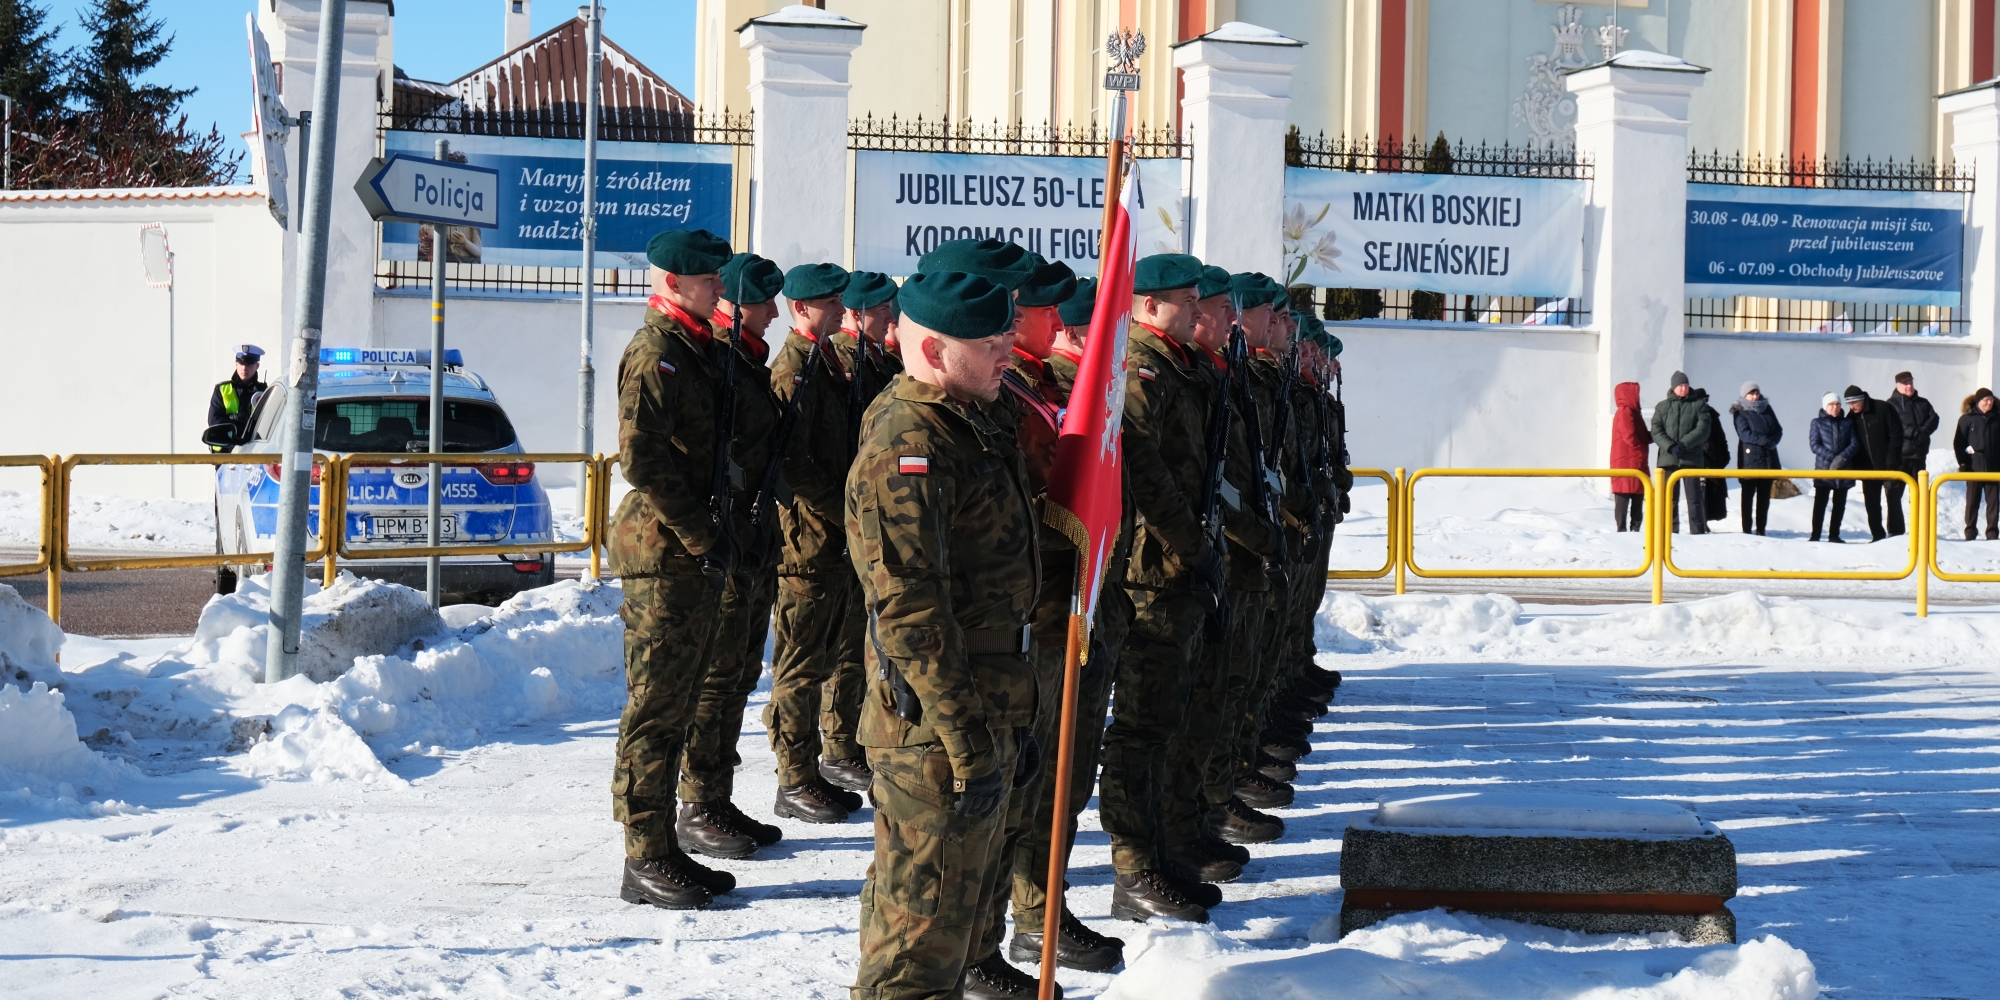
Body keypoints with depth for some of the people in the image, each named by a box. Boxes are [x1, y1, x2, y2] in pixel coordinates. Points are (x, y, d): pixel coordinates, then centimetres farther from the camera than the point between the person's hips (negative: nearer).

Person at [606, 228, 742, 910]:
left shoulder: (696, 348, 17)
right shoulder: (656, 350, -13)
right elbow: (640, 458, -22)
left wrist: (713, 534, 13)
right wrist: (703, 536, -19)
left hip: (693, 553, 10)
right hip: (661, 552, -10)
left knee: (677, 704, 13)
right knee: (656, 706, -5)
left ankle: (661, 851, 20)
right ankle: (646, 860, -1)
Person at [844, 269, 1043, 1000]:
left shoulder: (968, 428, 14)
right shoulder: (906, 448, -19)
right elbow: (911, 613, -24)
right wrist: (968, 743, -24)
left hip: (982, 719, 10)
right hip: (937, 731, -10)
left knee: (964, 911, 20)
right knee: (925, 925, -3)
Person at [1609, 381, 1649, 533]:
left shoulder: (1631, 412, 21)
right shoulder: (1625, 412, -11)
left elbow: (1642, 436, 20)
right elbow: (1631, 437, -19)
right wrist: (1642, 452, -10)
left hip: (1636, 463, 10)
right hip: (1626, 463, -10)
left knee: (1638, 497, 11)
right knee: (1624, 497, -9)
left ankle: (1635, 528, 16)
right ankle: (1622, 528, -9)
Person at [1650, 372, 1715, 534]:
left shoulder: (1699, 405, 5)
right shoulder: (1662, 407, 10)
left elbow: (1703, 429, -4)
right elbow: (1656, 431, 2)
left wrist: (1683, 444, -14)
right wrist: (1670, 446, -14)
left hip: (1691, 458, -2)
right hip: (1668, 458, 2)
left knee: (1694, 497, -3)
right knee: (1670, 499, 6)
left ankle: (1697, 531, -1)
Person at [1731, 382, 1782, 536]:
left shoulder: (1767, 409, 12)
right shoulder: (1740, 413, -2)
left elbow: (1778, 430, 9)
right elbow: (1744, 434, -13)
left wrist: (1773, 441, -12)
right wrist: (1766, 440, -19)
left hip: (1768, 459, 5)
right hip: (1750, 459, -5)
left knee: (1764, 497, 7)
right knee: (1748, 496, -1)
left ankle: (1761, 529, 12)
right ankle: (1747, 530, 1)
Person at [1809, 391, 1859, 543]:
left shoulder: (1848, 423, 10)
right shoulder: (1818, 422, 5)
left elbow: (1855, 444, 3)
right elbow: (1814, 445, -4)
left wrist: (1842, 458, -15)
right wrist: (1831, 458, -16)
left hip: (1844, 469, 3)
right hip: (1823, 469, -3)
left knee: (1839, 505, 6)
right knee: (1820, 503, -5)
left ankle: (1834, 535, 13)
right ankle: (1815, 535, -4)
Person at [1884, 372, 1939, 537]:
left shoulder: (1923, 403, 13)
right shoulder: (1891, 405, -1)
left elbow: (1933, 420, 0)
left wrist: (1921, 433, -17)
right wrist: (1915, 433, -19)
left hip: (1919, 455, 4)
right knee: (1894, 494, -3)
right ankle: (1896, 531, 2)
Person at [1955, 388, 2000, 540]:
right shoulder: (1967, 419, 0)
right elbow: (1958, 443, 0)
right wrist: (1963, 463, -6)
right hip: (1974, 467, -2)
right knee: (1972, 501, 4)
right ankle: (1970, 531, 9)